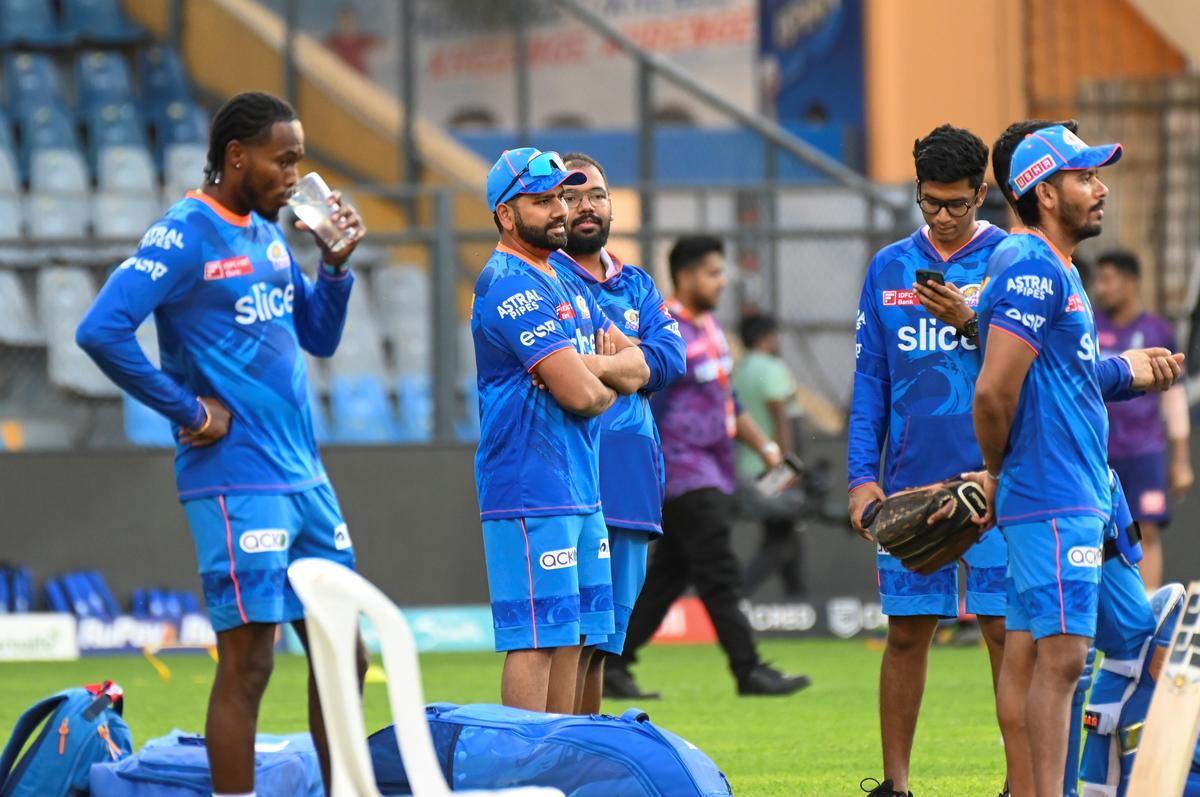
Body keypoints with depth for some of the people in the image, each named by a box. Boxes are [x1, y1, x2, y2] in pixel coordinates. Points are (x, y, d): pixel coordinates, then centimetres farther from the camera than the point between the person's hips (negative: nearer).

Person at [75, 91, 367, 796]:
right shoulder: (185, 236, -11)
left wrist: (336, 263, 5)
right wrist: (189, 409, -15)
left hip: (306, 477, 8)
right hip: (238, 483, -8)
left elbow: (319, 337, 23)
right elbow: (101, 331, -21)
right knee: (247, 663, -8)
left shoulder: (270, 235, 14)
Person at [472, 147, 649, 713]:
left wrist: (589, 366, -7)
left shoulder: (566, 281, 18)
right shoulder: (510, 286, -13)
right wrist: (609, 386, 3)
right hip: (532, 495, -10)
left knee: (573, 635, 11)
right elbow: (581, 395, -20)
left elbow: (637, 367, 14)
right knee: (536, 640, -10)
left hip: (581, 490, 10)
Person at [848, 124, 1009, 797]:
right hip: (910, 481, 3)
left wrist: (973, 324, -18)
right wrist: (862, 475, 4)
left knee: (1006, 629, -3)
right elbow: (870, 382, 12)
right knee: (907, 631, 4)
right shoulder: (889, 268, 11)